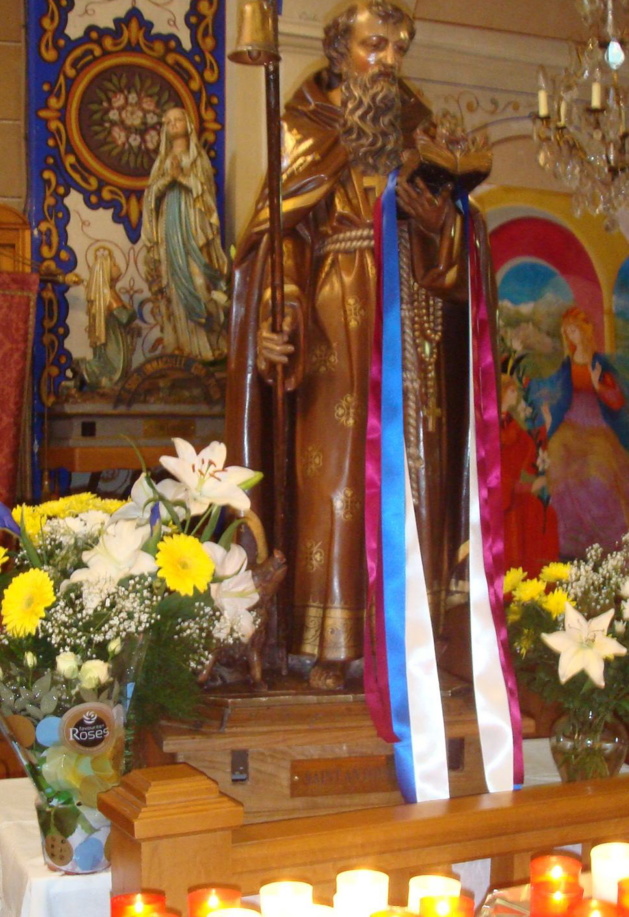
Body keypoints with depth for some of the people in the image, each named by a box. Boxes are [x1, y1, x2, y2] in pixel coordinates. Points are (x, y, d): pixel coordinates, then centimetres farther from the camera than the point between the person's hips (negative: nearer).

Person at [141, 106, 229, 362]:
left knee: (195, 279, -12)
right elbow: (151, 194, 12)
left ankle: (204, 344, -14)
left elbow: (205, 190, 0)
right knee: (173, 281, -4)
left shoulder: (198, 158, 12)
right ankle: (178, 343, -5)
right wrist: (166, 178, -6)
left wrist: (182, 176, -11)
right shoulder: (162, 161, 20)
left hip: (192, 225, -3)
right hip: (168, 227, 3)